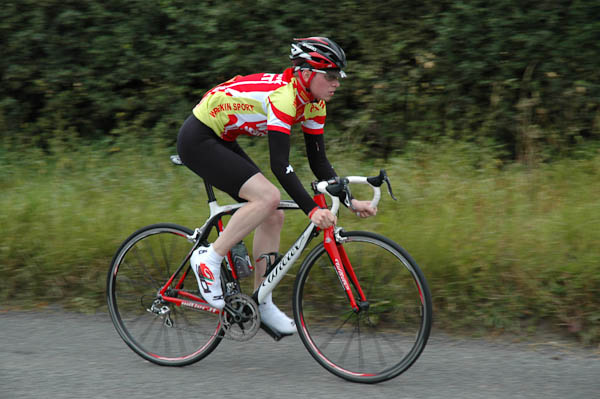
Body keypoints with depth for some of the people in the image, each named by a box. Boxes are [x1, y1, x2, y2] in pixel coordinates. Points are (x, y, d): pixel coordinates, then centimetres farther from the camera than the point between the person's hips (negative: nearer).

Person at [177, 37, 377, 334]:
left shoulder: (313, 104, 0)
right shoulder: (283, 95, -28)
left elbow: (318, 162, 4)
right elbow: (279, 164, -34)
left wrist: (350, 201, -6)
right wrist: (312, 210, -39)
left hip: (221, 142, 10)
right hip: (197, 140, -10)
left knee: (272, 217, 4)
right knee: (267, 197, -24)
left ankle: (262, 303, 11)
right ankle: (209, 258, -12)